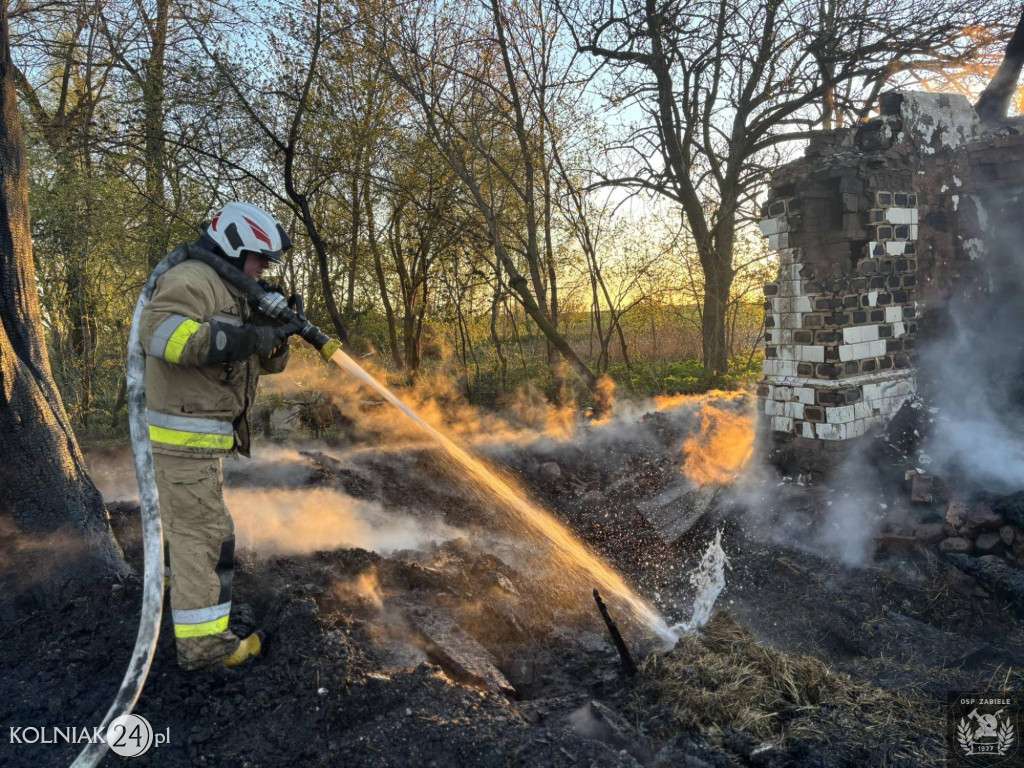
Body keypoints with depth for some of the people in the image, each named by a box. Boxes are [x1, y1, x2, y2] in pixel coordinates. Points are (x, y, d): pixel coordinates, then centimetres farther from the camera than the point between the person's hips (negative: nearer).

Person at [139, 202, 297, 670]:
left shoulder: (233, 295, 17)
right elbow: (157, 330, -33)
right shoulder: (194, 279, -14)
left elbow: (268, 362, 17)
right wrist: (241, 339, -33)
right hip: (186, 434, -10)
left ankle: (183, 592, 46)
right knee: (204, 532, -7)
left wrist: (278, 329, -3)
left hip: (200, 435, 10)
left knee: (186, 522, 26)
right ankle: (202, 643, 0)